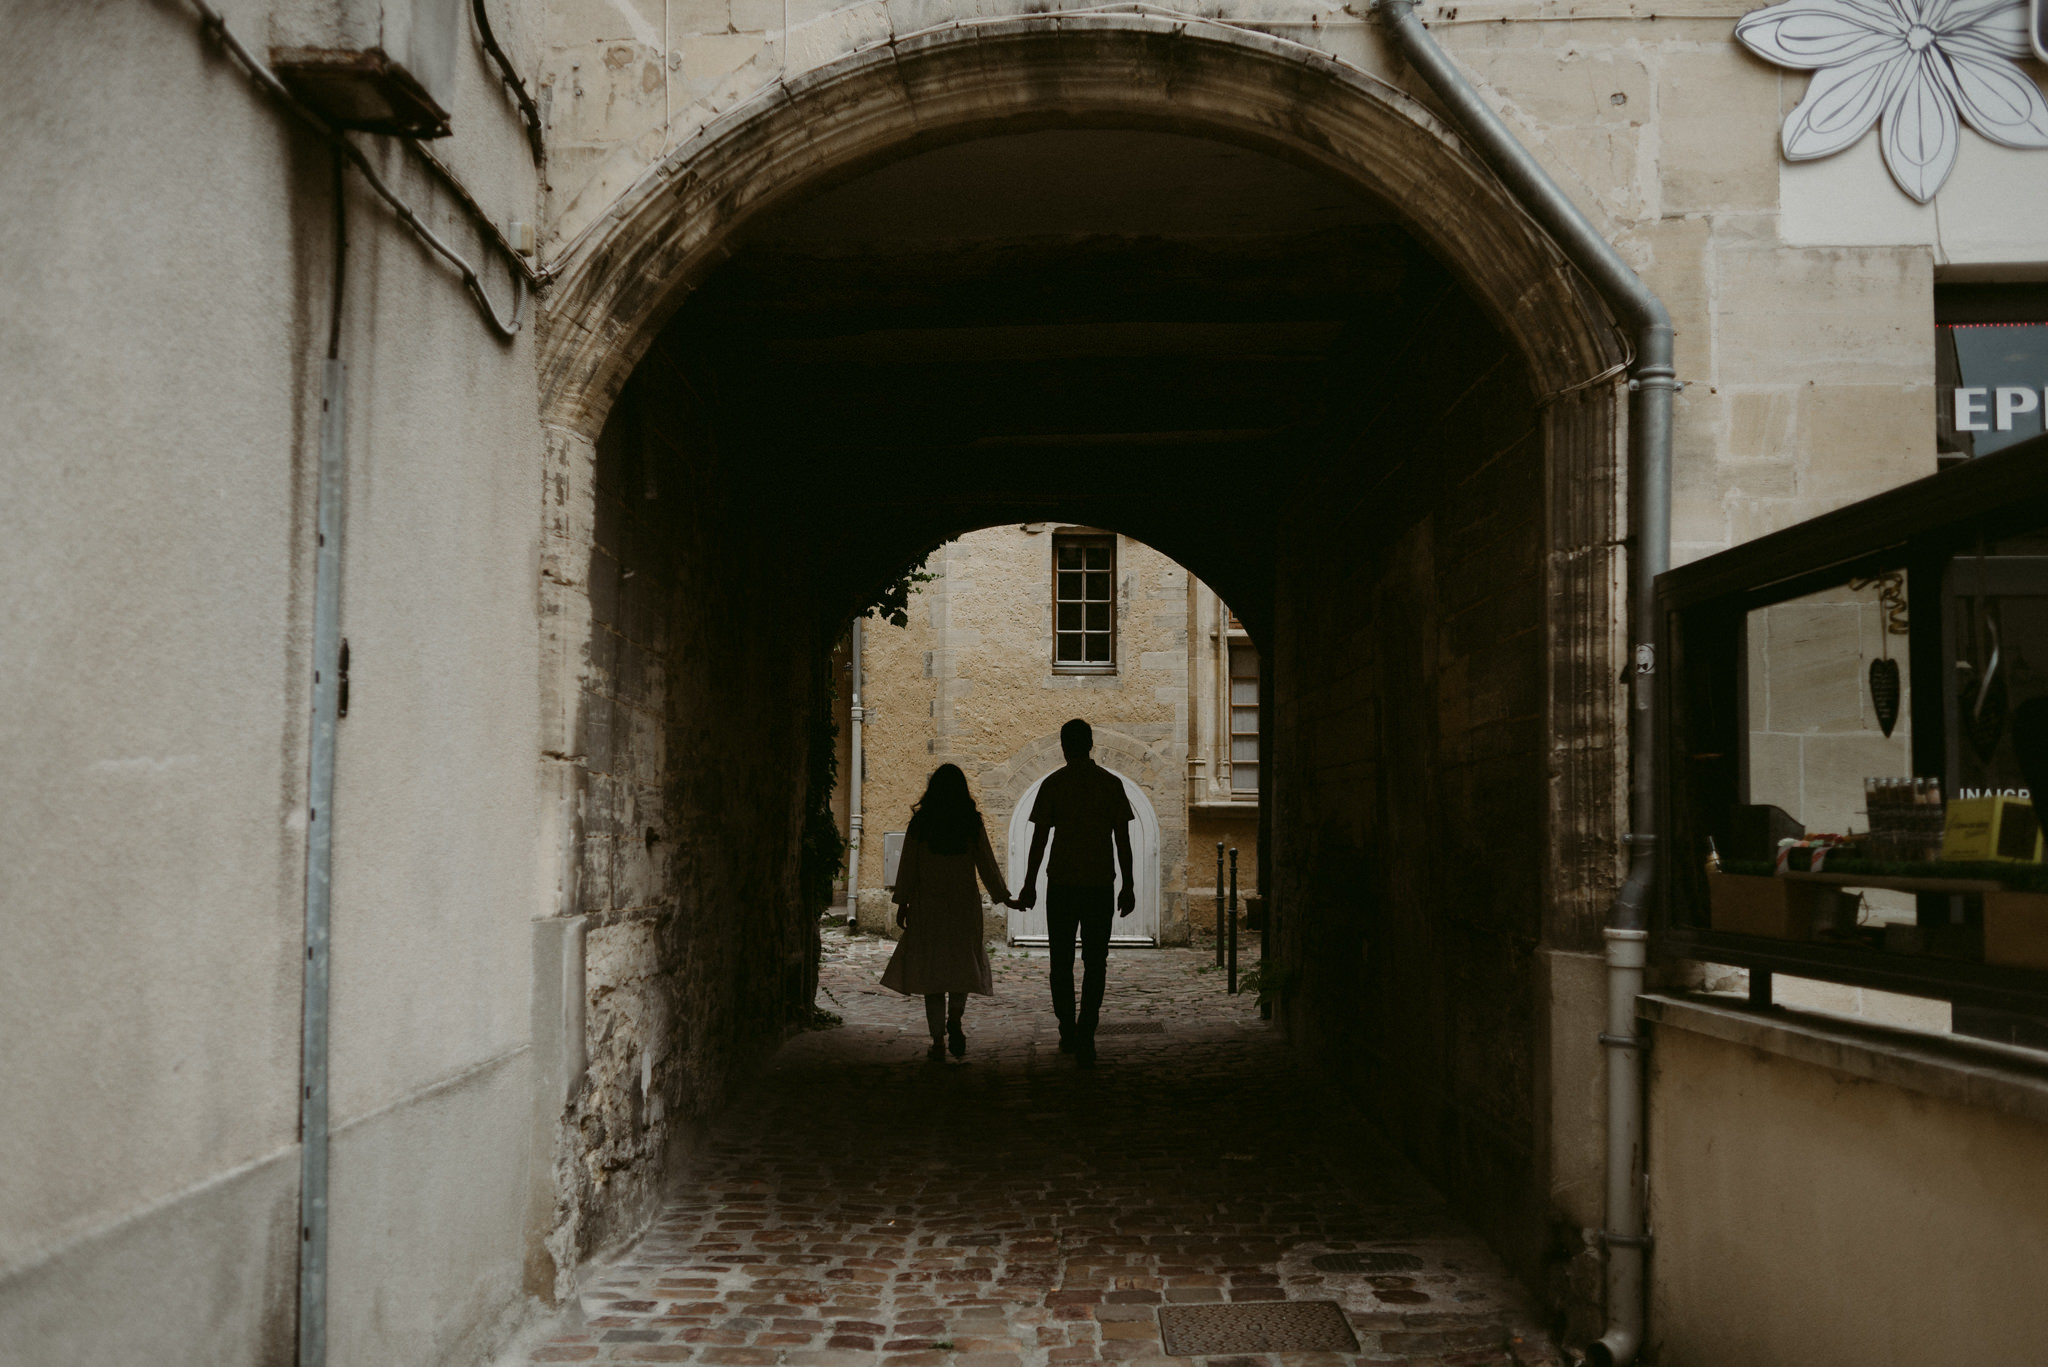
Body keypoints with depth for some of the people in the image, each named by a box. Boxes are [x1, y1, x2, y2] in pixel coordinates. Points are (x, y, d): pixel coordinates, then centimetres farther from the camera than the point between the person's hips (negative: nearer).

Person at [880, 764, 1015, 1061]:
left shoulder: (919, 824, -3)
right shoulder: (973, 824, -2)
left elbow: (908, 866, -1)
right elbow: (987, 865, 2)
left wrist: (902, 903, 8)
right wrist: (1003, 897, 13)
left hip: (927, 904, -1)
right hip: (964, 903, 1)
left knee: (931, 969, 5)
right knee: (963, 964, 14)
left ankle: (938, 1042, 1)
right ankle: (955, 1020, -11)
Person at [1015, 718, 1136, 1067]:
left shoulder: (1053, 784, -1)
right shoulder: (1111, 784, 2)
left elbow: (1039, 839, -2)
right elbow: (1122, 840, 2)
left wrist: (1029, 885, 5)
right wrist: (1128, 886, 9)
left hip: (1061, 884, -1)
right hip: (1100, 883, 1)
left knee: (1062, 962, 11)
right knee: (1095, 963, 5)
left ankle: (1068, 1034, 15)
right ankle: (1086, 1033, -8)